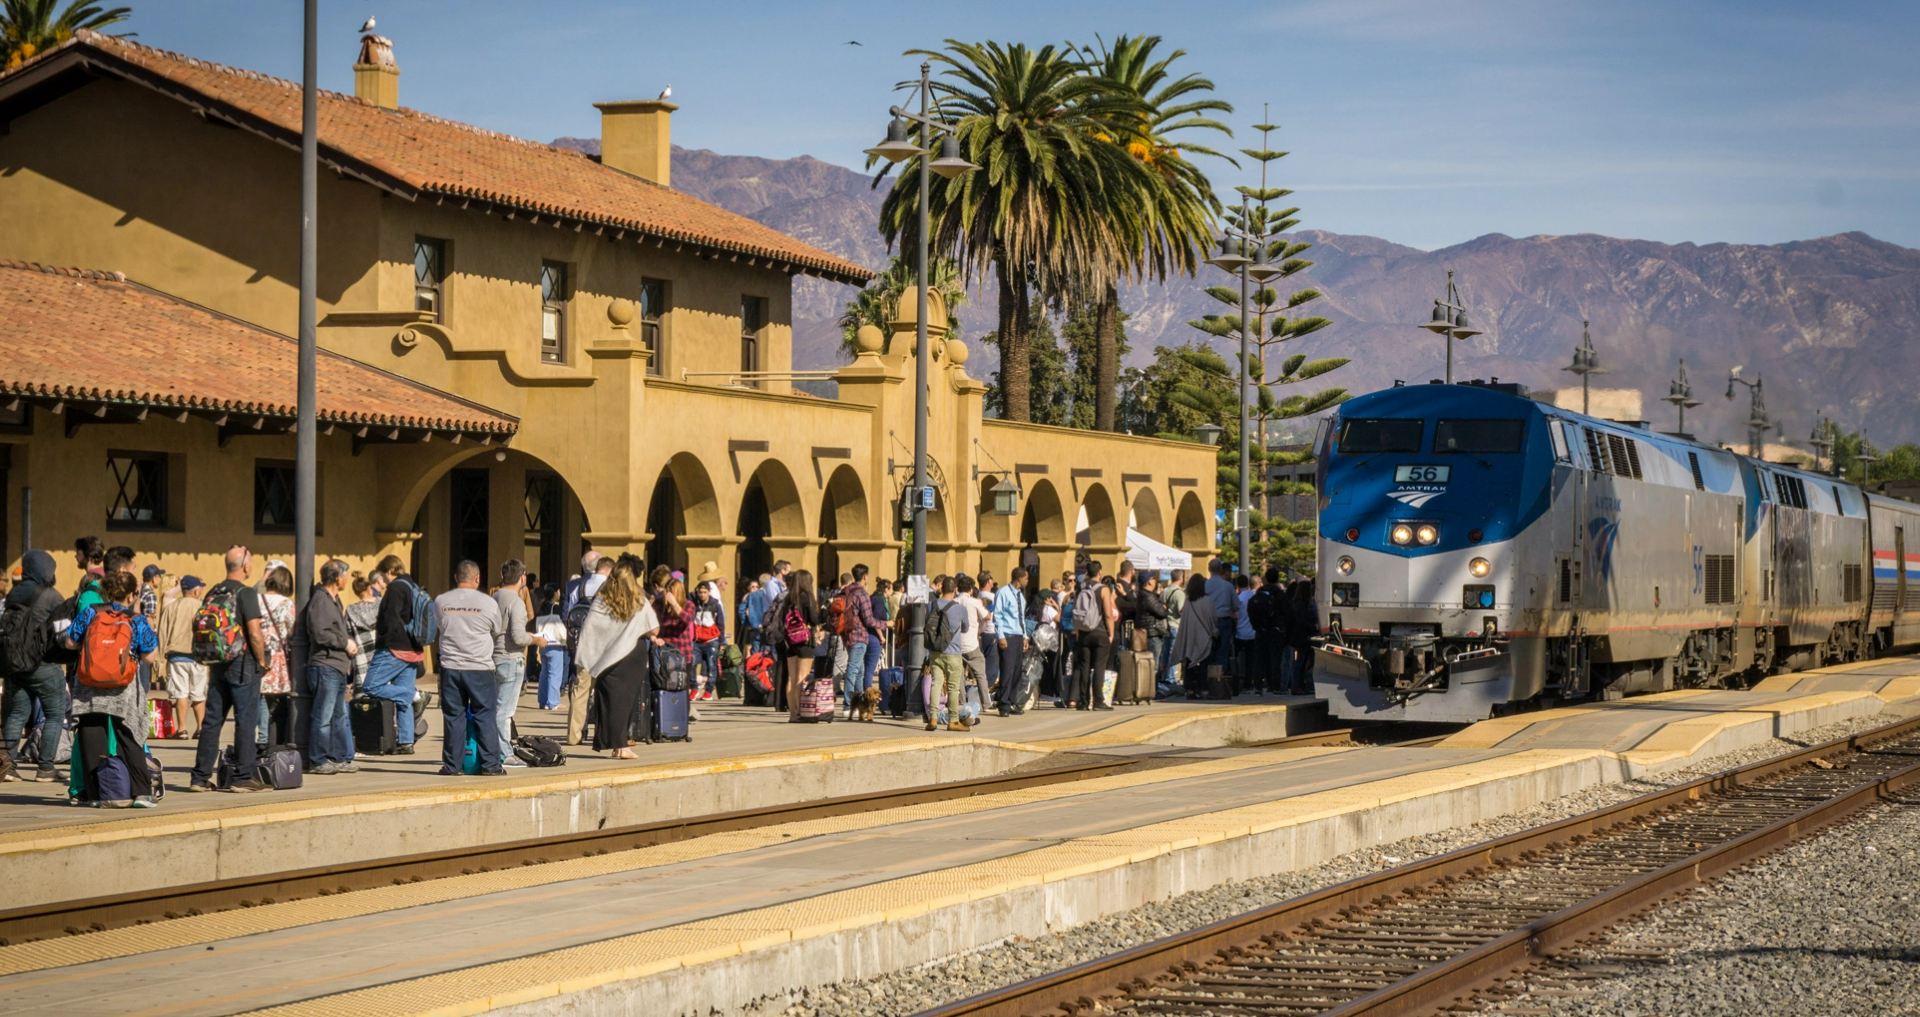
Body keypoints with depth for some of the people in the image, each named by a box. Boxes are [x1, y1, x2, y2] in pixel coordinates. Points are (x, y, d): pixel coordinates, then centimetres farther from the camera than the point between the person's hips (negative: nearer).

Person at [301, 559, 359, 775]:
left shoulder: (334, 600, 20)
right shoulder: (320, 600, -12)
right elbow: (320, 634, -21)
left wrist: (350, 644, 13)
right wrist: (346, 643, -11)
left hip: (339, 667, 10)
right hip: (325, 666, -10)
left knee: (339, 716, 14)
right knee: (323, 717, -7)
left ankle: (339, 758, 20)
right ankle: (318, 761, -3)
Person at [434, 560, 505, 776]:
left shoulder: (440, 602, 1)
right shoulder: (487, 603, -4)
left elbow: (436, 630, 12)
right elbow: (498, 633, 9)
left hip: (450, 667, 2)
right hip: (479, 667, -2)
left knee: (453, 717, 6)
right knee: (485, 717, 4)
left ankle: (452, 765, 7)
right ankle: (490, 764, 4)